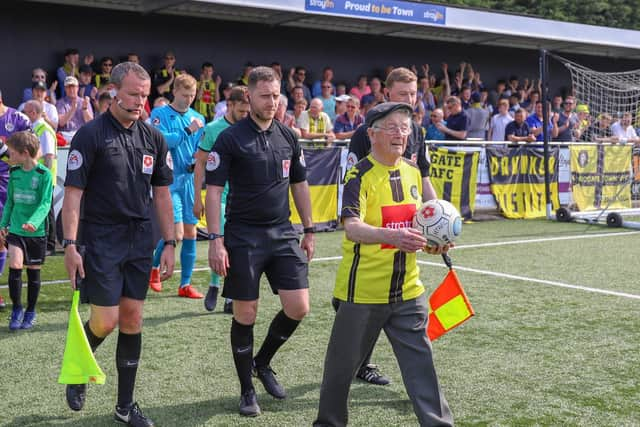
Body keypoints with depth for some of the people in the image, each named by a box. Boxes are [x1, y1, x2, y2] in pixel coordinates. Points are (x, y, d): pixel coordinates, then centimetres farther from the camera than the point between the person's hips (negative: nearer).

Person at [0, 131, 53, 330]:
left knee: (33, 271, 7)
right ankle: (16, 309, 3)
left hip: (36, 232, -3)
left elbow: (45, 203, -17)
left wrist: (34, 222, -32)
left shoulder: (44, 174, -11)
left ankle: (30, 312, 24)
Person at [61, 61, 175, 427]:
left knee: (133, 320, 6)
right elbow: (73, 192, -10)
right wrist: (70, 245, -15)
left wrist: (170, 243, 7)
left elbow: (162, 193, 10)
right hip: (100, 241, -4)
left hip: (140, 240, 5)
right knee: (106, 321, -7)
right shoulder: (90, 135, -8)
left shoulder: (154, 138, 6)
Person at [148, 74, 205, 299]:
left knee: (190, 234, 6)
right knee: (176, 233, -12)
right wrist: (188, 130, -19)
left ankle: (185, 284, 16)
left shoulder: (198, 118, 12)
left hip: (189, 180, 6)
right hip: (168, 181, -5)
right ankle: (155, 267, 17)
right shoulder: (160, 114, -3)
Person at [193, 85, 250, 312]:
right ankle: (214, 285, 14)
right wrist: (197, 198, -2)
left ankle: (231, 299, 13)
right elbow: (200, 164, 2)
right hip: (219, 194, -3)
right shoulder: (213, 129, -3)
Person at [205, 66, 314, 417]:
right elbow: (213, 190, -9)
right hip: (242, 238, -4)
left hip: (283, 234, 5)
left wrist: (309, 231, 15)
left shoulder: (288, 137, 8)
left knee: (298, 308, -1)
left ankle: (262, 362, 25)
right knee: (245, 315, 1)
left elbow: (299, 185, 16)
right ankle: (247, 390, 19)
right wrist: (215, 239, -16)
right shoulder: (230, 138, -7)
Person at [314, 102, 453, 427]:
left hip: (407, 290, 5)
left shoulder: (413, 172, 8)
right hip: (363, 290, -5)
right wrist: (391, 235, -41)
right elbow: (352, 228, -26)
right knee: (343, 363, 10)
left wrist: (427, 242, 1)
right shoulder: (360, 175, -12)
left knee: (420, 361, 5)